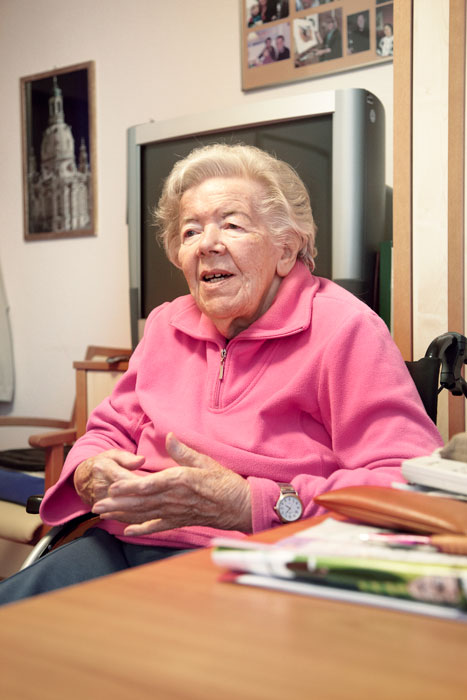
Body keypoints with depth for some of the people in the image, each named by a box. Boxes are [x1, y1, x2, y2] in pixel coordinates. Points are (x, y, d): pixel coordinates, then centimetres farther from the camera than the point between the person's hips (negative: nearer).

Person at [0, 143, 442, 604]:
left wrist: (251, 505, -26)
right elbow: (112, 428, 25)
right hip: (123, 546, 6)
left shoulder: (344, 328, -7)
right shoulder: (167, 324, 16)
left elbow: (413, 484, -16)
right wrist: (88, 472, -2)